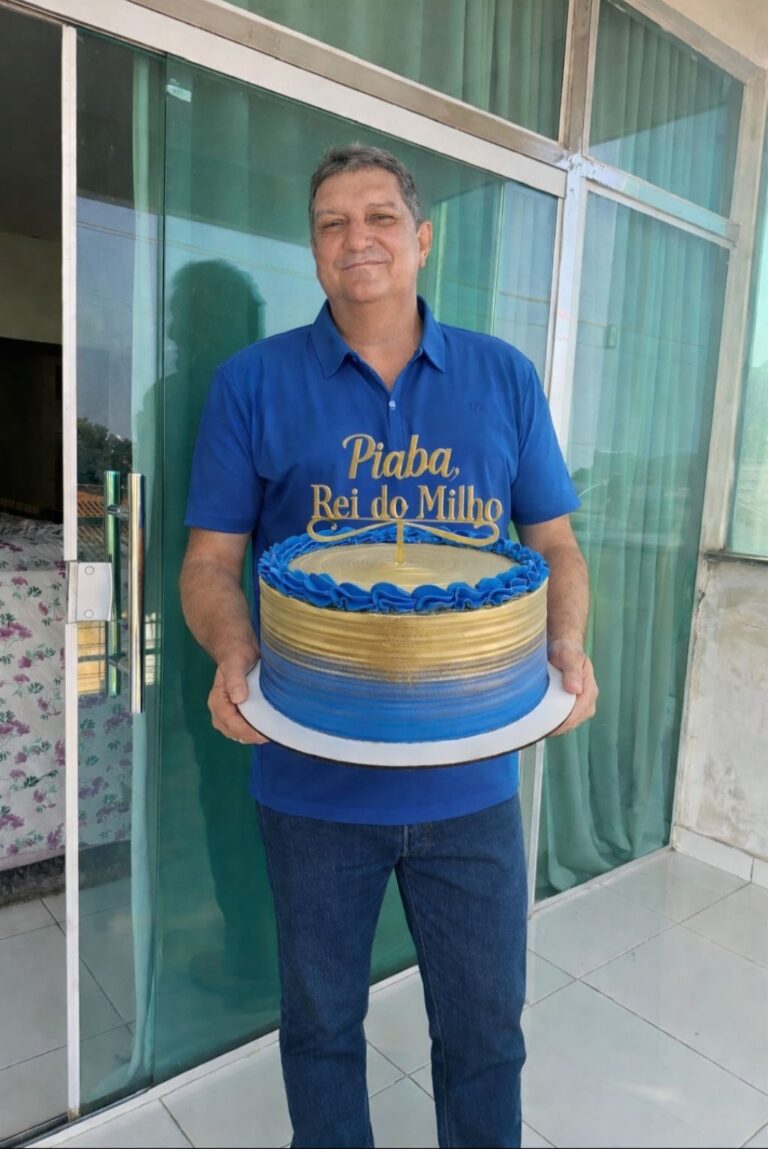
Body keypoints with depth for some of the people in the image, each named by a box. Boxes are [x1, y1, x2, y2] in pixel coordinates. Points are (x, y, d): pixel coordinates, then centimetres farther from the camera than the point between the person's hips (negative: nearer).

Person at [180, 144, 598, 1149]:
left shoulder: (505, 378, 3)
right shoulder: (254, 382, -2)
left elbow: (555, 543, 6)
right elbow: (210, 558, -2)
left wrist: (566, 644, -13)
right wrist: (235, 652, -22)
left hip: (471, 775, 1)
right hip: (313, 776, 0)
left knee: (486, 1027, 20)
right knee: (321, 1023, 22)